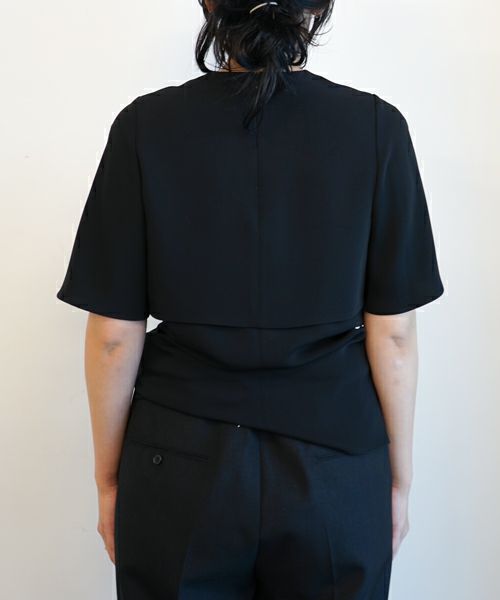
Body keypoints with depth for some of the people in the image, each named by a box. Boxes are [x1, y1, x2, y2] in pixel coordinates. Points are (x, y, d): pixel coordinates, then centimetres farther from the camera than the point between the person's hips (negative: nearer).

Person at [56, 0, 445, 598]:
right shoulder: (377, 127, -9)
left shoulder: (147, 126, -9)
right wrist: (398, 479, 6)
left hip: (181, 461, 0)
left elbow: (114, 335, -8)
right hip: (334, 459, 1)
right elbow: (393, 333, -7)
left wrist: (109, 481, 6)